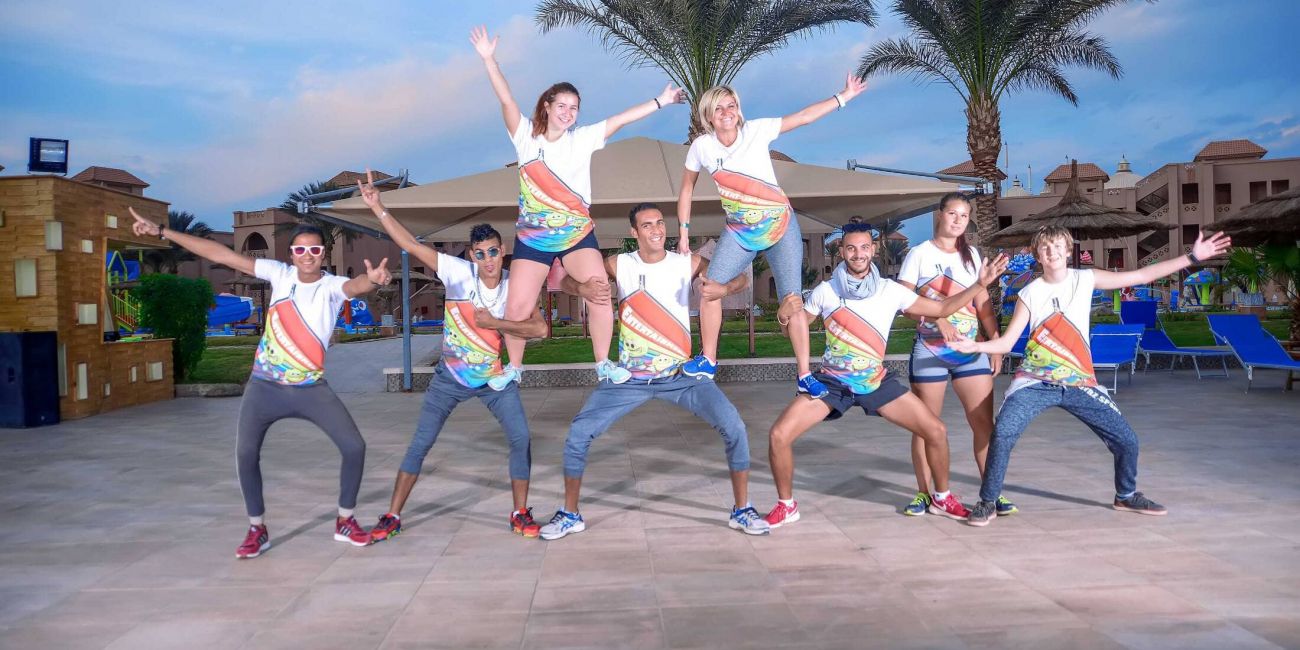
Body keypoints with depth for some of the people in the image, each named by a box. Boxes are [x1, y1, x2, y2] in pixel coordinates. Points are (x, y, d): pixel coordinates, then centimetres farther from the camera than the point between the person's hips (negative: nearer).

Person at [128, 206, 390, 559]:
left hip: (311, 389, -1)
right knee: (245, 453, -7)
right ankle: (257, 530, 13)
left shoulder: (331, 286, -11)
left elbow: (355, 286, -36)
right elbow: (222, 254, -5)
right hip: (265, 386, 2)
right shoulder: (280, 273, -4)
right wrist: (162, 232, -6)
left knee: (354, 446, -10)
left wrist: (372, 279, -62)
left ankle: (345, 521, 10)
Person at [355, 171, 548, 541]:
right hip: (451, 376, -1)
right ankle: (392, 517, 15)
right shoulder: (460, 273, -16)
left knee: (521, 438, -9)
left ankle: (520, 514, 7)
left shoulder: (514, 287, -11)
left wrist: (495, 324, -25)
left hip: (496, 377, 1)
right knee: (420, 444, 2)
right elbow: (411, 245, -18)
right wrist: (377, 207, -21)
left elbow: (540, 329, -21)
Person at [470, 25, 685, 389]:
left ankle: (603, 363, 0)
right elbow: (506, 100, -9)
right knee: (517, 307, -5)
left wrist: (659, 102, -8)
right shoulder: (526, 137, 1)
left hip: (578, 234, 0)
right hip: (531, 237, 0)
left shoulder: (583, 139, 3)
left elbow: (621, 119, -3)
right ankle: (514, 367, 18)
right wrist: (489, 59, -18)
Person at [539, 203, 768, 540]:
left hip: (680, 374, 0)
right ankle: (569, 515, 13)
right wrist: (583, 288, -25)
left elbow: (741, 277, -1)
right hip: (629, 377, 0)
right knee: (578, 434, -7)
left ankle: (742, 510, 5)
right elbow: (566, 278, -1)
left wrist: (723, 288, -25)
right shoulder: (619, 265, -3)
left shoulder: (687, 262, -3)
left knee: (734, 427, -14)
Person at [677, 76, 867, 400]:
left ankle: (805, 377, -1)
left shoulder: (756, 130, -9)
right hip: (739, 230, 2)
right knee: (711, 288, -7)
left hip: (780, 224, -2)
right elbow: (687, 188, 8)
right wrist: (683, 233, 6)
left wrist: (845, 95, -12)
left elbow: (804, 116, -8)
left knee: (792, 300, -8)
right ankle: (708, 360, 13)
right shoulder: (701, 146, -3)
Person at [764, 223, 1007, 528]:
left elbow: (942, 309, 3)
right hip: (832, 381, -1)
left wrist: (980, 284, -6)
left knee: (936, 430, -5)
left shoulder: (891, 290, -3)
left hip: (877, 381, 1)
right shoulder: (825, 291, -5)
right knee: (779, 435, -17)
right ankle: (786, 505, 5)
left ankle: (942, 498, 21)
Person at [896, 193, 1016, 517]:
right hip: (930, 350, -3)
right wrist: (938, 319, -22)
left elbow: (983, 304, 13)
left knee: (984, 422, -3)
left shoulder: (971, 255, 12)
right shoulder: (920, 253, 0)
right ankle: (924, 493, 13)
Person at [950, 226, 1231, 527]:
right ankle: (987, 503, -8)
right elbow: (1006, 342, -3)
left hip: (1079, 383, 2)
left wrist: (1192, 257, -2)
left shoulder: (1085, 279, 2)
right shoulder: (1030, 293, 0)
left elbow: (1142, 275, 2)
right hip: (1035, 381, -2)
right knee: (1002, 433, -24)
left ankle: (1126, 496, 33)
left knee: (1126, 439, 3)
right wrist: (975, 346, -22)